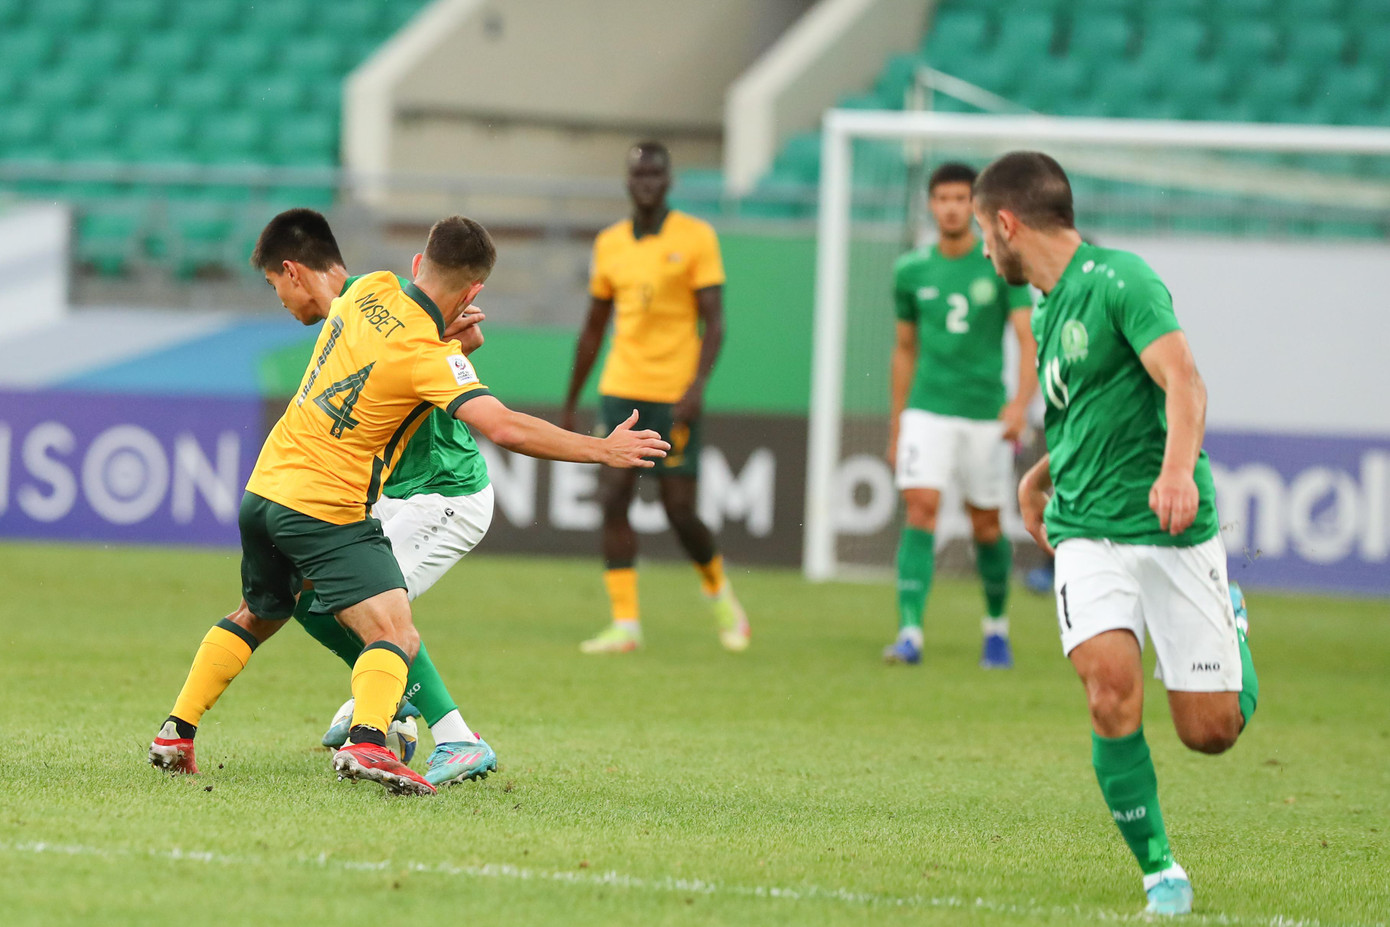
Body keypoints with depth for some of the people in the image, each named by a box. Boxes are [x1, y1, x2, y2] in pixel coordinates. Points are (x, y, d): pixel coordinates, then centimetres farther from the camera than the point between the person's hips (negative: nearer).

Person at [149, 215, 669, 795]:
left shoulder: (370, 291, 0)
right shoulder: (431, 357, -19)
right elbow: (504, 428, -29)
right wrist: (604, 450, -23)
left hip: (265, 487, 8)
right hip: (329, 509, -8)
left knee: (255, 617, 28)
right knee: (395, 637, -12)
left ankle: (176, 732, 28)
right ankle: (367, 741, -36)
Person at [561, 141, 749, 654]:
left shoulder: (696, 237, -2)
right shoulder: (610, 243, 10)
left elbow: (714, 322, -5)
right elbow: (593, 328, 18)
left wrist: (697, 386, -19)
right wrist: (570, 405, 18)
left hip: (674, 395, -3)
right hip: (620, 391, 3)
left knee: (680, 511, -4)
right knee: (613, 499, -9)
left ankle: (719, 592, 25)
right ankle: (625, 623, -7)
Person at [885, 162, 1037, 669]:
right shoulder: (911, 271, 5)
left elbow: (1030, 340, -8)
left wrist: (1021, 402, -25)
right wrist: (895, 426, 16)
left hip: (985, 413, -1)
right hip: (927, 411, 1)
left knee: (985, 524, 7)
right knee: (921, 508, -15)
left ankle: (996, 627, 29)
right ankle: (910, 632, -21)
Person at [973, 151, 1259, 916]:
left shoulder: (1118, 280, -11)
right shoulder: (1044, 310, 15)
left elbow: (1182, 380, -23)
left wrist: (1178, 468, -39)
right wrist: (1039, 476, 36)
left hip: (1173, 530, -6)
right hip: (1087, 533, 6)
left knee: (1211, 730, -2)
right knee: (1111, 691, -21)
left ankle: (1230, 625, 32)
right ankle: (1159, 871, -10)